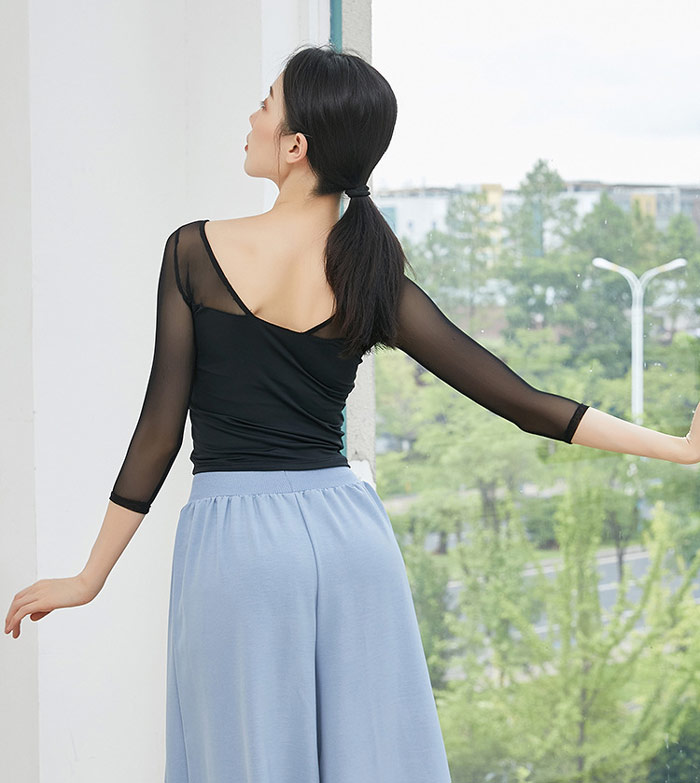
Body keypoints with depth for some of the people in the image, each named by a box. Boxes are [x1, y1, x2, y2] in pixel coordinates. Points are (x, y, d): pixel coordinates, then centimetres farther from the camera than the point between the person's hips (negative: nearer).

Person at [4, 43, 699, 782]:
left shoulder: (195, 251, -5)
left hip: (233, 541, -3)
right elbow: (523, 402, -1)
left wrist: (90, 577, 2)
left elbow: (160, 428, -6)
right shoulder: (375, 281, 1)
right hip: (348, 533, 3)